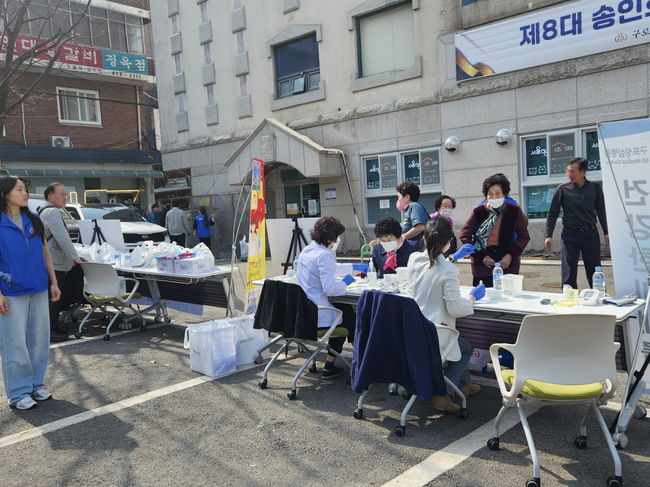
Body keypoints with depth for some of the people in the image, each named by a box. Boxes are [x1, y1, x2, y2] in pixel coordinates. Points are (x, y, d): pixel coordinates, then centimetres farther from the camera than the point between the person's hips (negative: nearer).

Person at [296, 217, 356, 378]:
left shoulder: (307, 250, 11)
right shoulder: (323, 255, -18)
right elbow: (330, 288, -24)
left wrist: (353, 267, 30)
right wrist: (345, 282, -4)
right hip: (316, 314, -8)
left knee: (345, 309, 26)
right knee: (349, 314, 16)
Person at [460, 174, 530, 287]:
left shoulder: (514, 211, 2)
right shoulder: (478, 212, 0)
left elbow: (524, 237, 7)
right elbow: (464, 235, 2)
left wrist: (511, 255, -7)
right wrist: (481, 256, -6)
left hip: (508, 266, 0)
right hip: (483, 265, 0)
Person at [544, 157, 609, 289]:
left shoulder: (595, 188, 4)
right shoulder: (563, 189, 0)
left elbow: (601, 212, 11)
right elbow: (553, 213, 1)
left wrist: (606, 233, 7)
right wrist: (548, 235, -6)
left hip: (591, 233, 1)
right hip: (570, 234, -1)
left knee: (594, 272, 7)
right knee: (569, 274, -1)